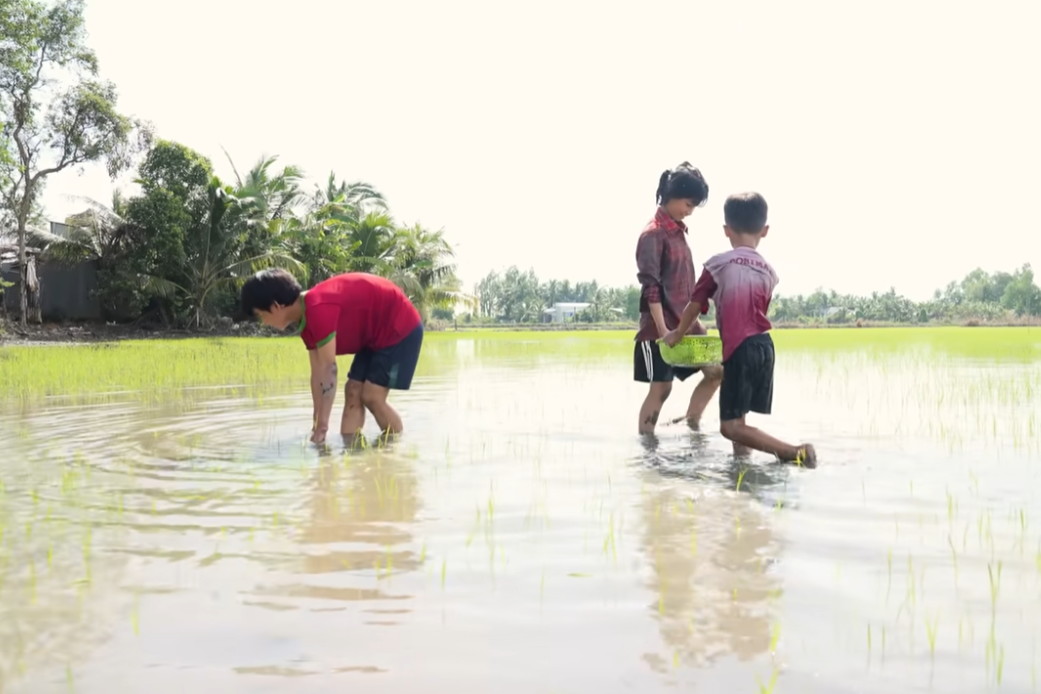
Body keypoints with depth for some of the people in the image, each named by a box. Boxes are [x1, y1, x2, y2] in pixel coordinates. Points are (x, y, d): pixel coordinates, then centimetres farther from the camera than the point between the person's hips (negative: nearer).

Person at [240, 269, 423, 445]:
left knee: (372, 397, -12)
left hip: (401, 328, -10)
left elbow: (328, 369, -29)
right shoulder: (307, 320, 4)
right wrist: (318, 424, 3)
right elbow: (317, 373, 5)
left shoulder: (318, 310, -28)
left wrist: (322, 425, -26)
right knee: (353, 392, 4)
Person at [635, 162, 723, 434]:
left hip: (686, 322, 9)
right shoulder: (653, 234, -13)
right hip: (661, 326, -8)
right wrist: (662, 329, -22)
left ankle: (691, 426, 18)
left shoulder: (678, 231, 13)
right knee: (660, 388, -4)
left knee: (716, 371, 8)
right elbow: (650, 287, -18)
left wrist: (694, 319, 15)